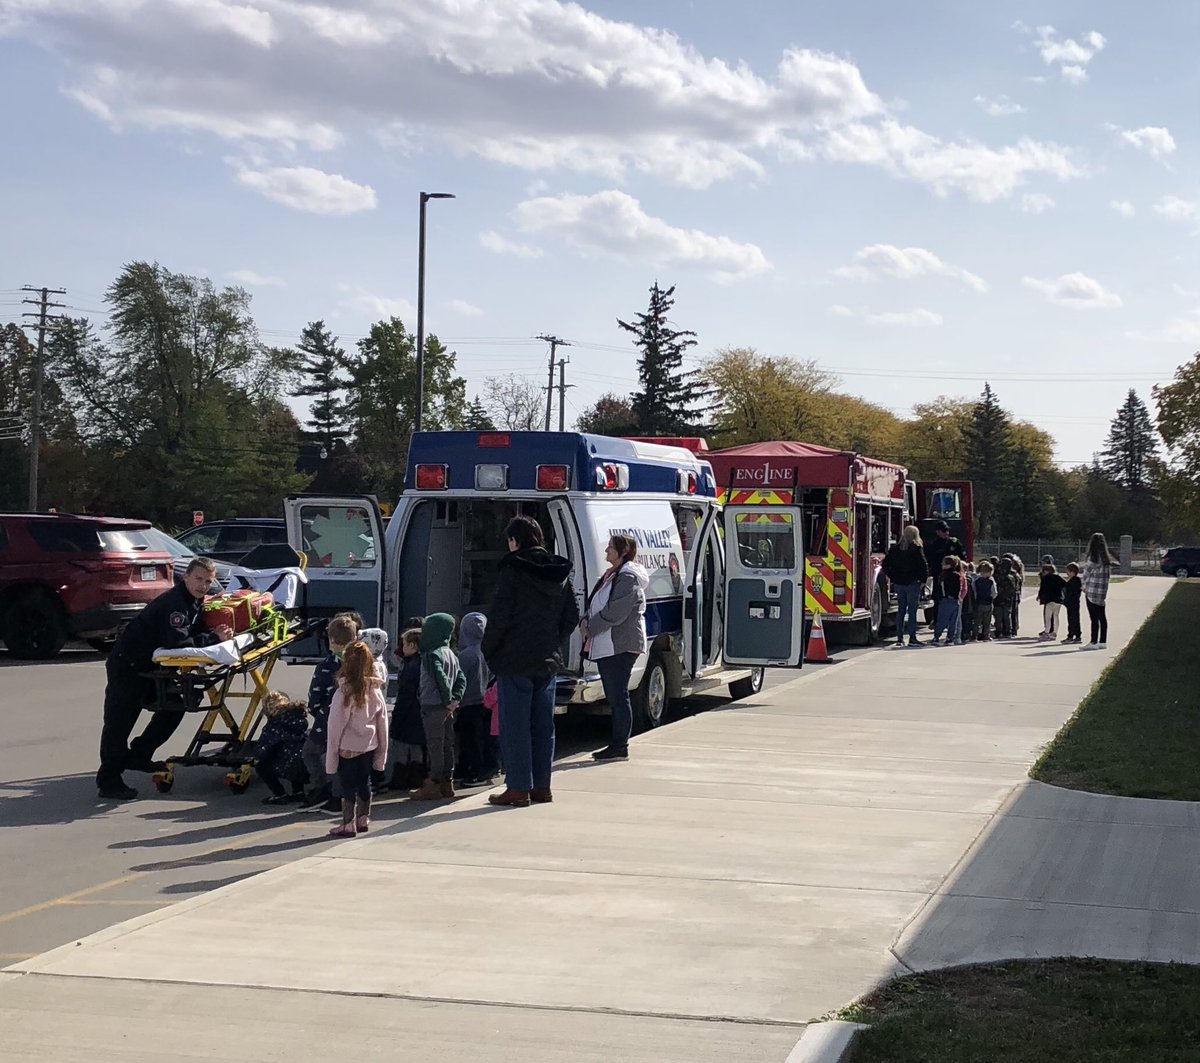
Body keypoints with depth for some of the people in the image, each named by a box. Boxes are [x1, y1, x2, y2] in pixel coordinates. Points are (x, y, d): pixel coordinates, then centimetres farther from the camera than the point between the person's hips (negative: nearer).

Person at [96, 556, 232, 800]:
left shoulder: (195, 602, 7)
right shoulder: (174, 602, -24)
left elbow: (196, 631, 7)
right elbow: (177, 642, -34)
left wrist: (216, 633, -14)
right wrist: (214, 637, -26)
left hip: (152, 665, 10)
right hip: (128, 663, -10)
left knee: (173, 708, 14)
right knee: (120, 720, -8)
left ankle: (138, 756, 28)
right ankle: (108, 781, -6)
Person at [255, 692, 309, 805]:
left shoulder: (274, 724, -5)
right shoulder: (298, 714, 15)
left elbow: (262, 748, -4)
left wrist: (257, 758, 20)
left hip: (295, 769, -7)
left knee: (261, 766, 11)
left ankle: (281, 795, 7)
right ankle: (298, 792, 28)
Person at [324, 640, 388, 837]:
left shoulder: (344, 693, -18)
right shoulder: (376, 690, -3)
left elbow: (335, 726, -14)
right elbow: (382, 723, 4)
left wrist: (331, 756, -7)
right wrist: (382, 752, 12)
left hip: (348, 748, -5)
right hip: (369, 746, 5)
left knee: (348, 785, 4)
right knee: (364, 782, 17)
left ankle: (348, 824, 9)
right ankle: (363, 819, 28)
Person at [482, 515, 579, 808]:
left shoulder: (513, 570, -13)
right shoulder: (559, 573, 7)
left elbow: (500, 616, -16)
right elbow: (572, 615, 10)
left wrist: (488, 649, -3)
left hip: (515, 660, -6)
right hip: (548, 660, 6)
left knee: (515, 725, 0)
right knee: (543, 725, 13)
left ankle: (519, 788, 1)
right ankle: (541, 786, 18)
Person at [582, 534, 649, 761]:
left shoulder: (628, 578, -13)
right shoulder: (610, 576, 18)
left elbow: (615, 613, -20)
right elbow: (594, 605, 21)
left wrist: (590, 628, -12)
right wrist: (585, 621, 1)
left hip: (621, 646, -10)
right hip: (605, 646, 10)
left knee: (618, 696, -7)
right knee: (613, 697, 13)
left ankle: (620, 746, -4)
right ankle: (616, 744, 18)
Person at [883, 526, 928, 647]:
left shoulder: (895, 547, 7)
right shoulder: (917, 548, -8)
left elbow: (886, 563, 7)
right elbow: (923, 565, -14)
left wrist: (891, 576, 11)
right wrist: (923, 579, -5)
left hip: (898, 583, 5)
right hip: (912, 583, -5)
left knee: (901, 610, 10)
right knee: (912, 611, -2)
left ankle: (899, 638, 9)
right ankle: (912, 638, -3)